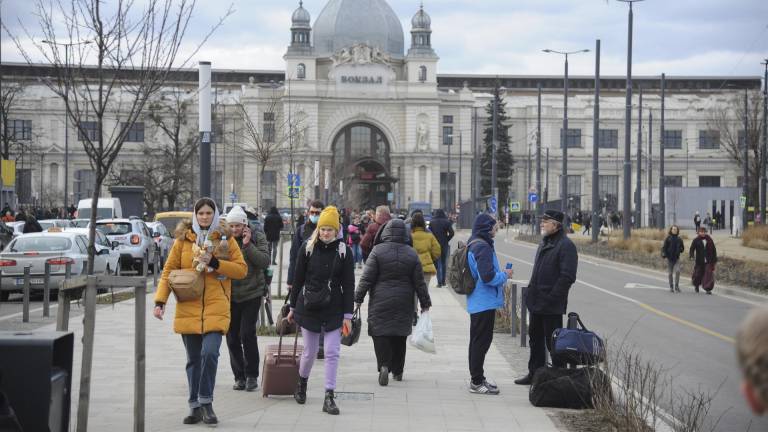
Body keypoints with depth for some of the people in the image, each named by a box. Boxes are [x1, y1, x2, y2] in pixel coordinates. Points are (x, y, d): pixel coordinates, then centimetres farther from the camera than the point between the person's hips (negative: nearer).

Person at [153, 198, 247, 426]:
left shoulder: (226, 240, 5)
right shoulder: (183, 239, 7)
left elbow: (241, 269, 2)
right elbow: (169, 270, 5)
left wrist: (215, 263, -11)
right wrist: (160, 301, -5)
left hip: (216, 309, -2)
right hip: (188, 309, 2)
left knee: (210, 353, -18)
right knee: (193, 360, 8)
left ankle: (206, 402, -3)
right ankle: (195, 407, 17)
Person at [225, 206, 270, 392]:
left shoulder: (257, 238, -2)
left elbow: (265, 262, -13)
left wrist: (248, 246, -18)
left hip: (251, 294, -2)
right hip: (230, 295, 2)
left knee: (247, 334, -9)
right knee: (232, 337, 5)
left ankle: (251, 376, 3)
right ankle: (239, 376, 15)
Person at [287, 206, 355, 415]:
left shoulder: (344, 251, -2)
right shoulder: (307, 248, -1)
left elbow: (348, 285, -1)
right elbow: (298, 279, 5)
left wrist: (347, 315, -5)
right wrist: (293, 307, 7)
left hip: (333, 310, 0)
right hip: (308, 308, 0)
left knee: (332, 352, -4)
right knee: (310, 352, 9)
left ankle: (329, 397, 0)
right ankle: (302, 383, 38)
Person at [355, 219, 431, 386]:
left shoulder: (378, 251, -8)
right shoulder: (411, 254, 1)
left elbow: (366, 278, -8)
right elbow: (419, 282, 4)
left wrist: (358, 298, -2)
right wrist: (425, 303, 12)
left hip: (380, 302, -3)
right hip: (403, 303, 3)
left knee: (380, 333, -1)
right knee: (400, 335, 13)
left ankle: (384, 365, -21)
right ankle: (397, 371, 20)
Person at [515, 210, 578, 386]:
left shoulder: (565, 245, -14)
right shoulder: (544, 243, 16)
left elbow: (567, 276, -21)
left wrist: (551, 298, -21)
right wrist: (531, 292, 15)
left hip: (551, 305, -10)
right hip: (537, 303, 10)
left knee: (553, 342, -3)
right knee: (535, 338, 16)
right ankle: (535, 373, 27)